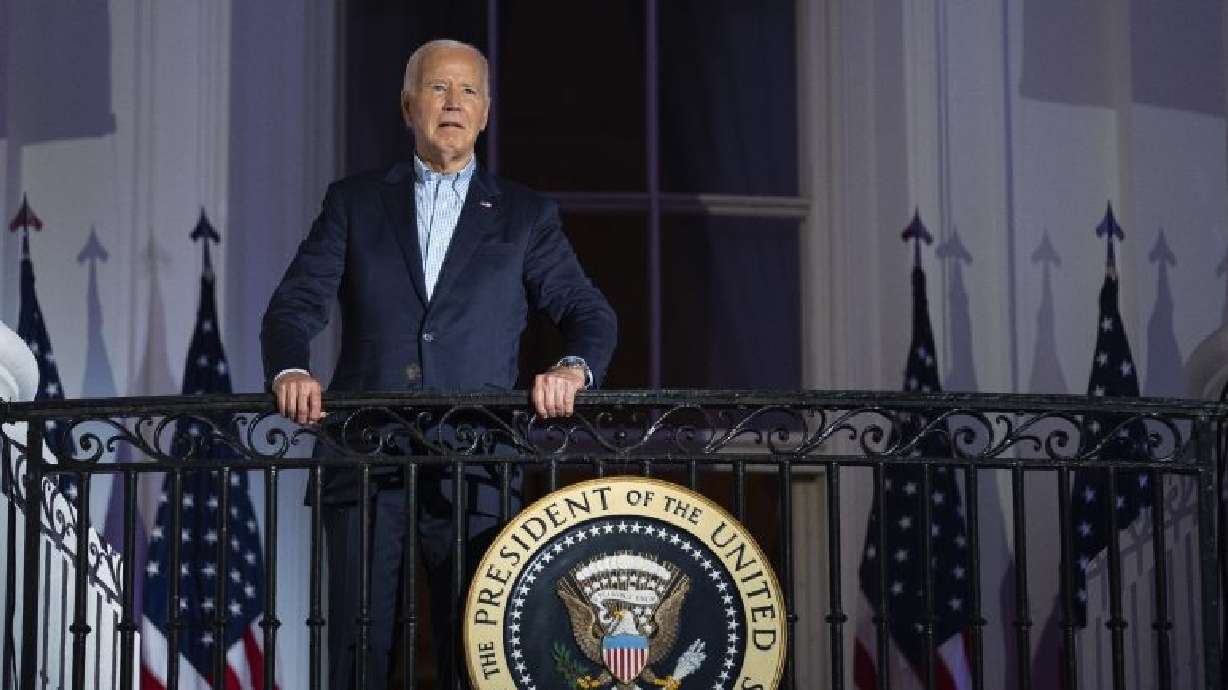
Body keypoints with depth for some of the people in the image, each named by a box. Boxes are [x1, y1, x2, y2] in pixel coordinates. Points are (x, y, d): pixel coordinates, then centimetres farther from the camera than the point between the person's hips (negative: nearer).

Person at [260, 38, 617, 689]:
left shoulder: (526, 215, 14)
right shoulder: (354, 202, 14)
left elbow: (589, 312, 8)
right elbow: (296, 302, 6)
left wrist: (574, 368, -15)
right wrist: (290, 370, -16)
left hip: (476, 464, 0)